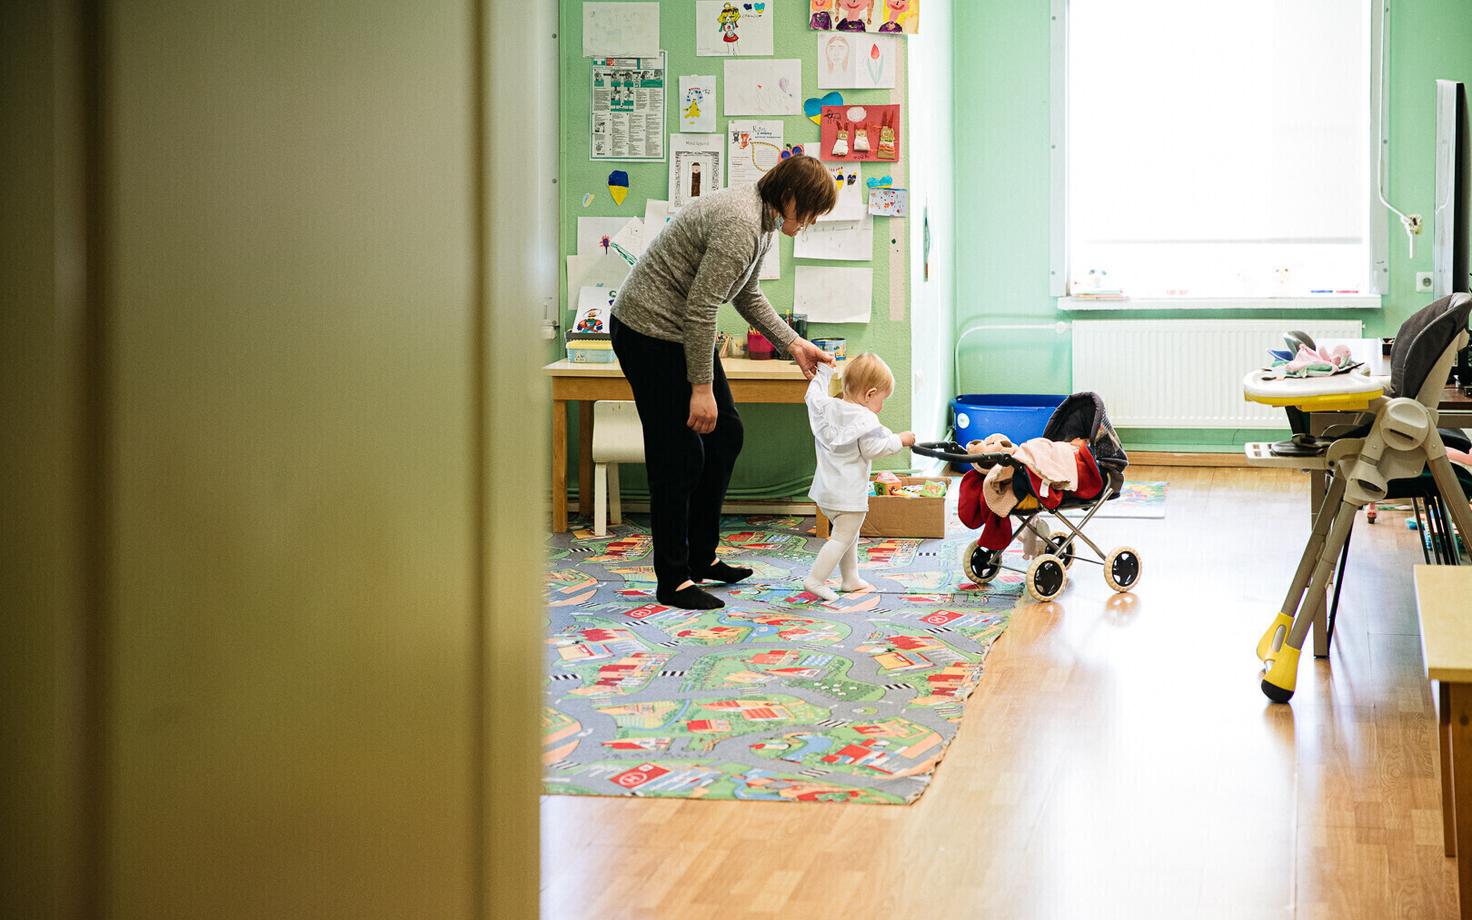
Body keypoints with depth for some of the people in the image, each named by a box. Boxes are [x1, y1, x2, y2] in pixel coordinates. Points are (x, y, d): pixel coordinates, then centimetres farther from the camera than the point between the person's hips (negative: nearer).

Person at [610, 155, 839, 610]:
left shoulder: (762, 220, 7)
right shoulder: (740, 223, -26)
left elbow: (747, 296, 20)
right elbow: (700, 308, -27)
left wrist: (794, 344, 14)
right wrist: (702, 388, -23)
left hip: (681, 330, 11)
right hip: (650, 330, -11)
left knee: (725, 435, 13)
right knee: (679, 454, -6)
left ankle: (701, 558, 22)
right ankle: (673, 581, 4)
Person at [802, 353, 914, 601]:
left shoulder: (825, 406, 3)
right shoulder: (865, 419, -18)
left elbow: (813, 393, 22)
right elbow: (872, 449, -22)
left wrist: (824, 371, 33)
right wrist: (899, 440, -9)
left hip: (825, 491, 9)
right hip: (848, 495, -9)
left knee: (849, 535, 23)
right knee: (842, 537, -3)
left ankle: (850, 578, 31)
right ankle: (815, 579, -9)